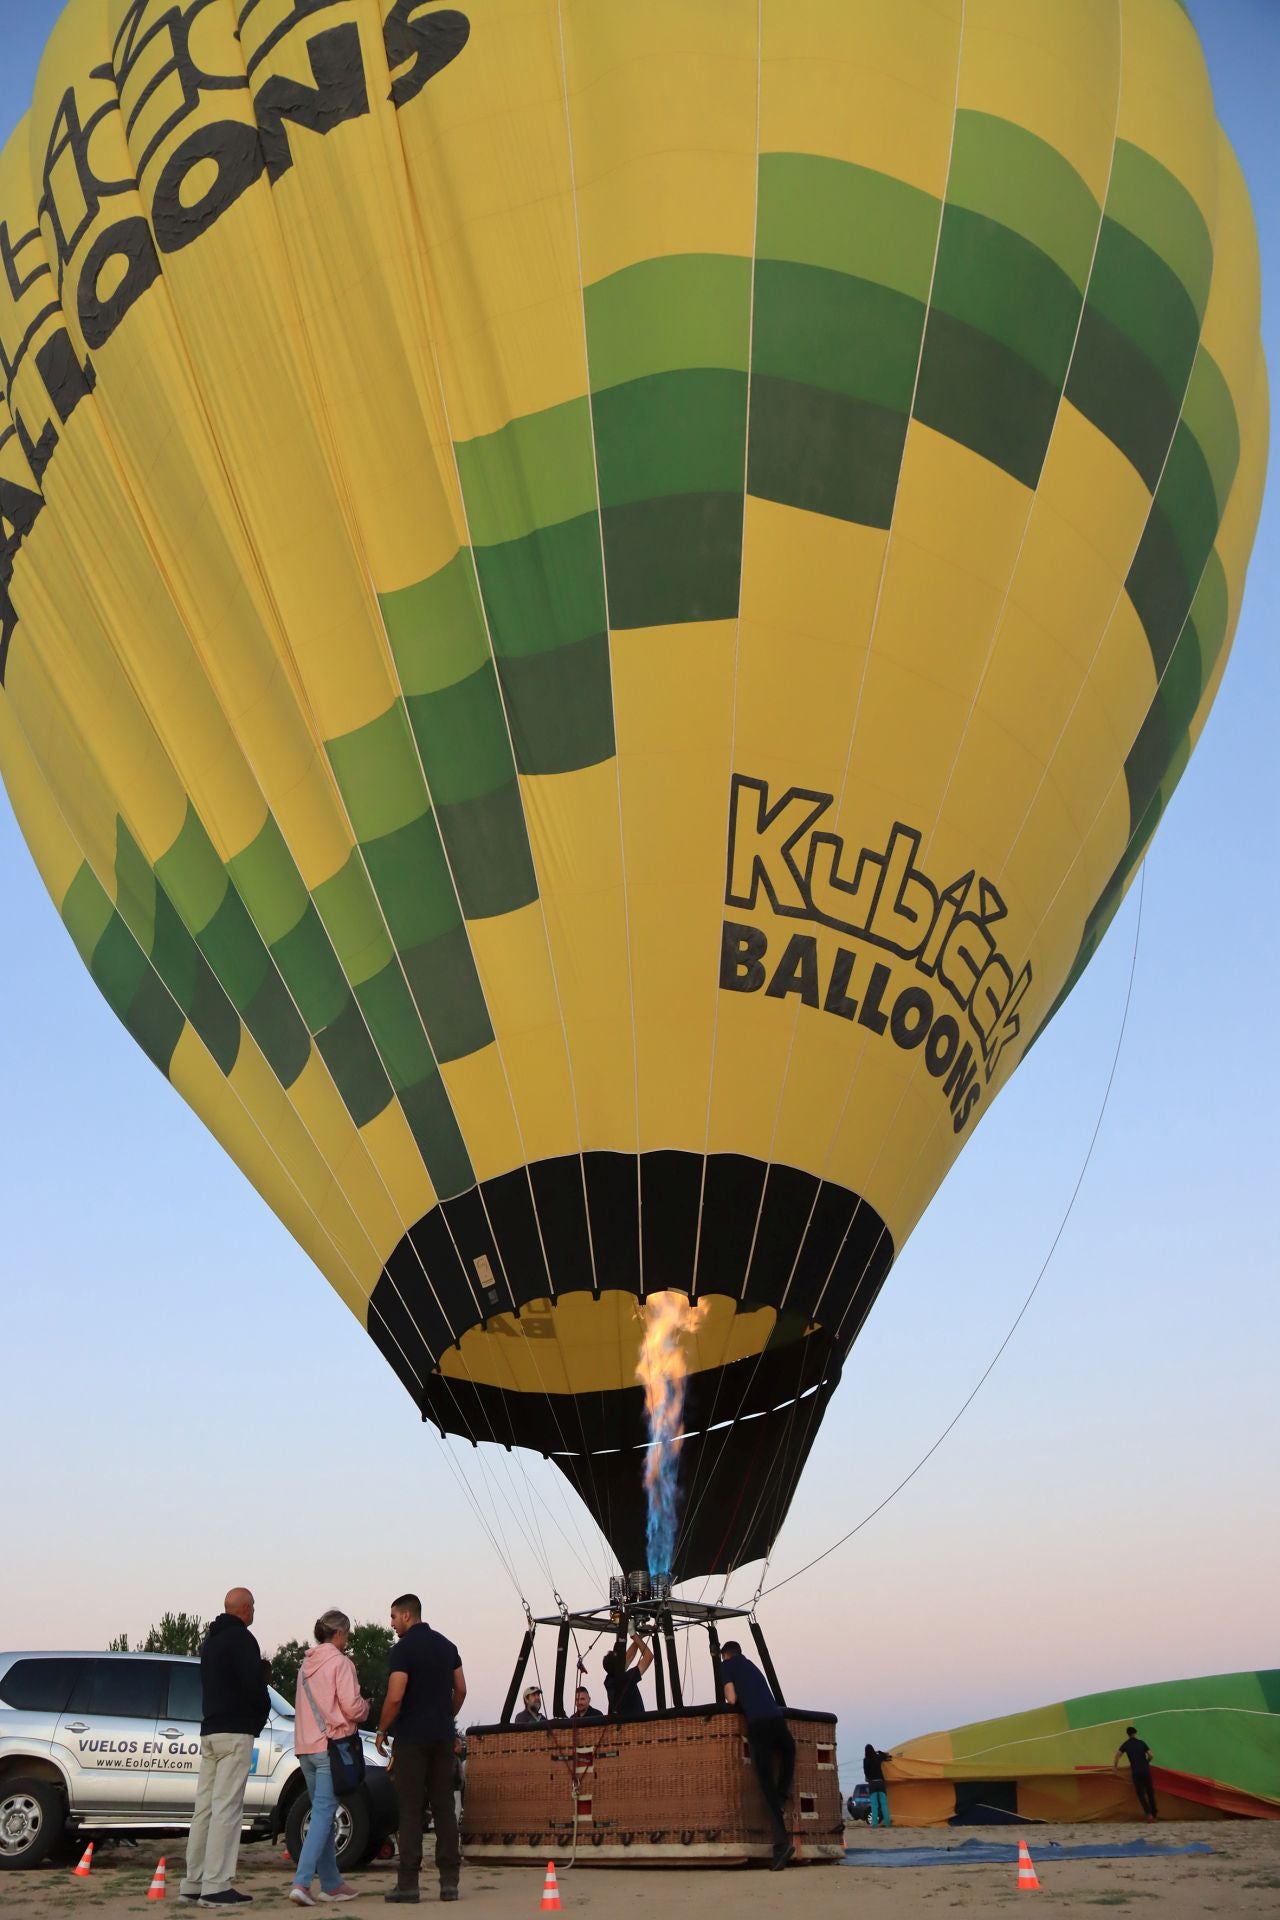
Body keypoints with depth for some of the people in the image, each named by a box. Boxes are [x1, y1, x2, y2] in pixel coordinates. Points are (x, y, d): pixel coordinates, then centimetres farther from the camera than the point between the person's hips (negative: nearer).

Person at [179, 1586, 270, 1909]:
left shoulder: (210, 1640, 19)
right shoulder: (241, 1639, -9)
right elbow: (253, 1686, -16)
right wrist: (263, 1714, 2)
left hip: (209, 1731, 9)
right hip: (235, 1731, -9)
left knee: (205, 1808, 10)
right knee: (227, 1809, -9)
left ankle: (193, 1884, 11)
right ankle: (215, 1887, -11)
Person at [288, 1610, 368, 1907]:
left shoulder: (306, 1665, 14)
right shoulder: (340, 1662, -9)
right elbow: (351, 1706, -15)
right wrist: (365, 1708, 7)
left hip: (306, 1747, 7)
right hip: (332, 1745, -7)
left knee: (322, 1814, 13)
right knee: (323, 1813, -7)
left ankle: (331, 1884, 17)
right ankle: (301, 1882, -16)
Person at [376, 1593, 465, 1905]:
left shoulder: (404, 1648, -10)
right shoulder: (447, 1645, 11)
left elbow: (395, 1697, -17)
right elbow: (460, 1689, 13)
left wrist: (382, 1730, -4)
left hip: (412, 1737, -6)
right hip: (442, 1738, 6)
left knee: (411, 1809, -1)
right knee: (444, 1806, 7)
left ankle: (408, 1884, 1)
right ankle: (449, 1881, 6)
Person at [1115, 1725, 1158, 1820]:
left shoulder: (1125, 1744, 4)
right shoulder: (1142, 1743, 4)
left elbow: (1117, 1755, -6)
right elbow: (1150, 1755, -2)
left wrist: (1116, 1766, 7)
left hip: (1136, 1772, -1)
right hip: (1146, 1770, 1)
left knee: (1141, 1794, 7)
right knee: (1150, 1792, 15)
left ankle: (1148, 1813, -7)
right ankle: (1154, 1813, 17)